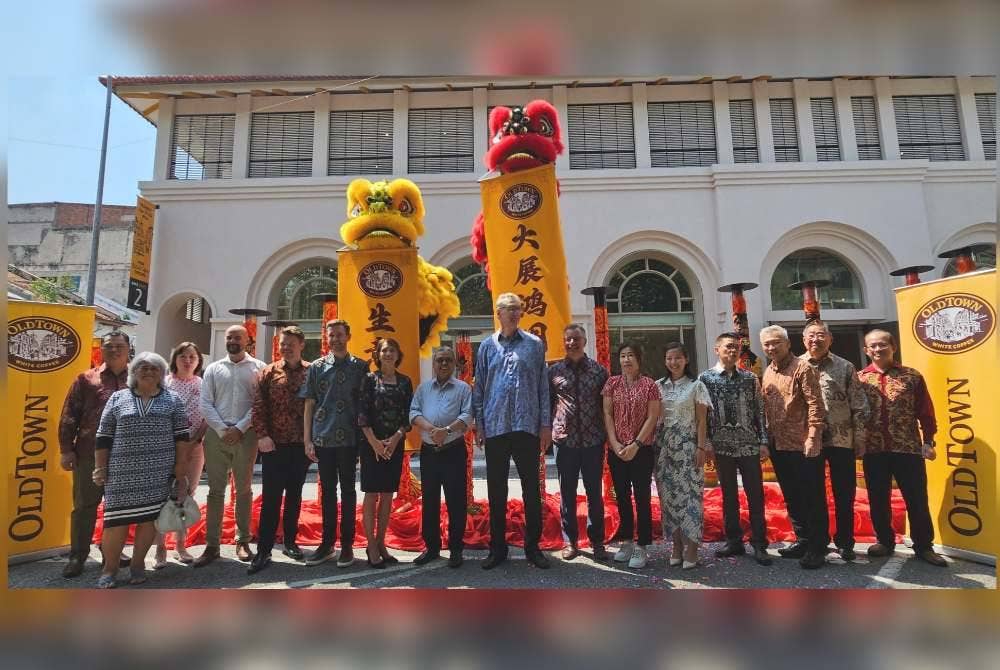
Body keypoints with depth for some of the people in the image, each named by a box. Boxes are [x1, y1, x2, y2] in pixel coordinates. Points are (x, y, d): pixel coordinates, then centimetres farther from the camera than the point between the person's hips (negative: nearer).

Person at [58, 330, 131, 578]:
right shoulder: (86, 379, 5)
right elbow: (69, 416, 3)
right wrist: (66, 449, -3)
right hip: (90, 453, -1)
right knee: (85, 505, 6)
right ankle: (77, 556, 19)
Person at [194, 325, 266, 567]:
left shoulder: (258, 367, 3)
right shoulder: (213, 368, 10)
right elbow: (206, 404, 4)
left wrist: (240, 428, -12)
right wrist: (222, 430, -8)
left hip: (246, 434, -2)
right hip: (216, 434, 2)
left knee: (243, 489, 7)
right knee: (216, 490, 5)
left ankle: (243, 541, 17)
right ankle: (212, 545, 11)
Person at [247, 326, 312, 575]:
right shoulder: (269, 372, 2)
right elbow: (258, 406, -2)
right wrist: (262, 436, -12)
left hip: (301, 445, 1)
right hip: (274, 445, -1)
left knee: (294, 495, 13)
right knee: (270, 498, 0)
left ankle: (289, 542, 27)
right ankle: (263, 551, 6)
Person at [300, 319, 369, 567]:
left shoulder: (360, 367, 2)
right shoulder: (316, 367, 8)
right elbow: (309, 406, 8)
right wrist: (307, 440, 2)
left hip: (349, 439, -2)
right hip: (322, 438, 2)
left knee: (347, 490, 5)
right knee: (328, 491, 10)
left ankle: (347, 545, 14)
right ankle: (327, 543, 20)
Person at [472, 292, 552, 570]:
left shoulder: (534, 345, 5)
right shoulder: (487, 346, 8)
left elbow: (543, 386, 3)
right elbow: (479, 387, 8)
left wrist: (546, 423, -1)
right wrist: (479, 422, 2)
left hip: (527, 426, -1)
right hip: (495, 427, 1)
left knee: (531, 488, 6)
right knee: (496, 489, 9)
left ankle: (533, 547, 20)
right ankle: (497, 547, 22)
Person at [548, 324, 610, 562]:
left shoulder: (599, 370, 4)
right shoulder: (554, 371, 4)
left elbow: (607, 404, 7)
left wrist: (608, 433, 2)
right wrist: (548, 430, -2)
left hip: (593, 439, 0)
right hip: (565, 440, 0)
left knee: (595, 492, 9)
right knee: (567, 493, 8)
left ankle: (597, 541, 21)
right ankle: (570, 541, 21)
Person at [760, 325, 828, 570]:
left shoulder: (802, 368, -8)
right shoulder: (767, 373, 12)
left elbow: (815, 404, -14)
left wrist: (813, 437, -19)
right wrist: (768, 438, 12)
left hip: (803, 445, -7)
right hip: (779, 446, 7)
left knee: (813, 498, 2)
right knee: (791, 497, 15)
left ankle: (817, 548, 10)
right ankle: (802, 540, 28)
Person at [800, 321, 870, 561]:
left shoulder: (845, 367, 2)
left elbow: (859, 407, 2)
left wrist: (860, 440, -2)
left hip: (842, 440, 0)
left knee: (844, 494, 7)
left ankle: (845, 542, 22)